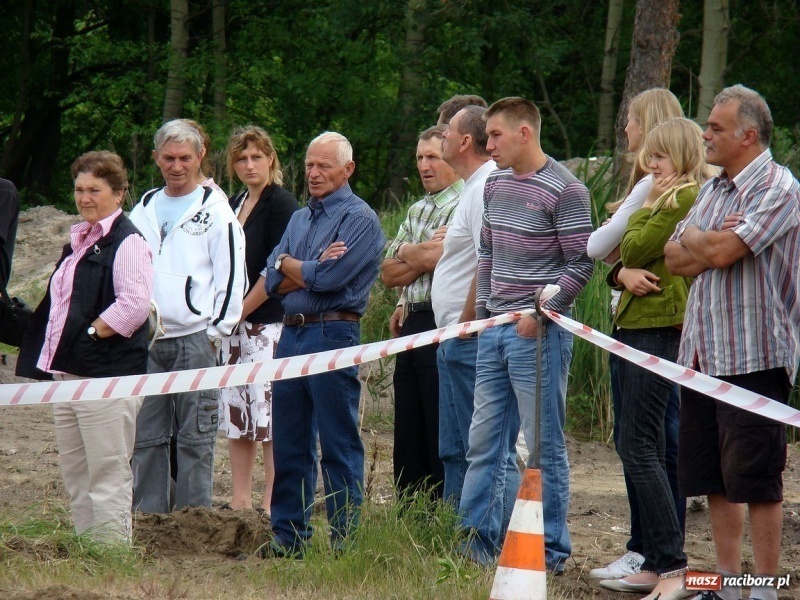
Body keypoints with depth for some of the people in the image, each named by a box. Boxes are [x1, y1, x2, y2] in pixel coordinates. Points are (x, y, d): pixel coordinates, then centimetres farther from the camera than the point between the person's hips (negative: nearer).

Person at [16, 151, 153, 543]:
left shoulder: (127, 242, -8)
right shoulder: (78, 242, 20)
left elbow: (135, 304, -19)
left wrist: (90, 334, -16)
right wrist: (53, 357, 12)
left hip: (106, 376, -10)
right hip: (66, 374, 10)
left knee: (107, 475, -8)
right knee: (75, 475, 12)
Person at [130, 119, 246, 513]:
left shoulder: (215, 212, 1)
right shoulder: (143, 212, 16)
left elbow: (231, 276, -3)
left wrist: (215, 333, -8)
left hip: (196, 340, -5)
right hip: (145, 340, 5)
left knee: (195, 437, -2)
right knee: (145, 436, 5)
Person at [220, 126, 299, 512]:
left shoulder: (282, 205, -8)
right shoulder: (234, 206, 16)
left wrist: (241, 310, -10)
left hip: (268, 322, -8)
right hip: (234, 322, 8)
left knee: (269, 413, -8)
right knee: (235, 414, 8)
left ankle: (272, 504, -7)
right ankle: (240, 500, 13)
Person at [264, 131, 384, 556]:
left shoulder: (360, 219, -4)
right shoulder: (299, 219, 19)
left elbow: (328, 279, -15)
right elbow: (273, 281, 9)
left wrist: (290, 265, 2)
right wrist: (314, 269, -8)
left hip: (333, 334, -8)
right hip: (291, 335, 8)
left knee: (339, 446, -5)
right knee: (289, 443, 9)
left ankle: (344, 541, -2)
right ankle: (288, 535, 14)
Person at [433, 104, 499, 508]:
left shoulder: (487, 189, -15)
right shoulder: (477, 187, 18)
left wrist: (465, 324, -17)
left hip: (472, 341, -11)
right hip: (458, 341, 11)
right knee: (453, 450, 14)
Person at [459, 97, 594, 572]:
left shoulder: (565, 190, -12)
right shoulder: (495, 184, 11)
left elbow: (582, 264, -12)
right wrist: (483, 306, 12)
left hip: (540, 332, -8)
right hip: (494, 331, 8)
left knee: (543, 444, -2)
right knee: (484, 441, 10)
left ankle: (550, 551, 4)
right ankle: (476, 539, 16)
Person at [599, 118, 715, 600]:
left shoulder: (685, 198, -12)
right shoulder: (677, 198, 20)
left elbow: (635, 249, -14)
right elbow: (627, 257, 15)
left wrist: (646, 206, 2)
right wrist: (624, 273, -7)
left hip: (658, 327, -11)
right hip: (642, 324, 11)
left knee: (638, 444, -13)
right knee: (649, 447, 11)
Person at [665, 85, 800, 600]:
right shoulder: (714, 190, 18)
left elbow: (722, 251, -20)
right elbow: (675, 258, 12)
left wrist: (693, 238, 1)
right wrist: (709, 244, -8)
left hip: (753, 357, -9)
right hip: (704, 353, 9)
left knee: (757, 479, -5)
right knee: (714, 478, 11)